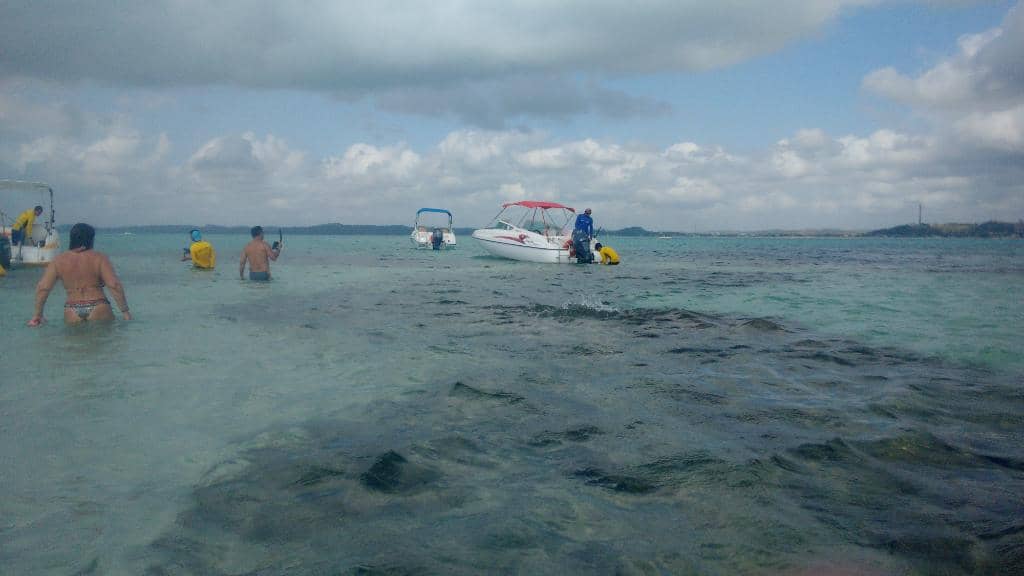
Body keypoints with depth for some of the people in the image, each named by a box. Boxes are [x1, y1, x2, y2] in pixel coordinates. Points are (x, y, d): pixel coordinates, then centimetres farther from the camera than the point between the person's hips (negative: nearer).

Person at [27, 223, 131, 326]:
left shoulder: (58, 261, 8)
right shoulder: (100, 258, 0)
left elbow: (42, 288, 6)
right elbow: (114, 285, -8)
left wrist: (38, 315, 14)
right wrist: (125, 311, -3)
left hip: (72, 313, 3)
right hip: (98, 309, -2)